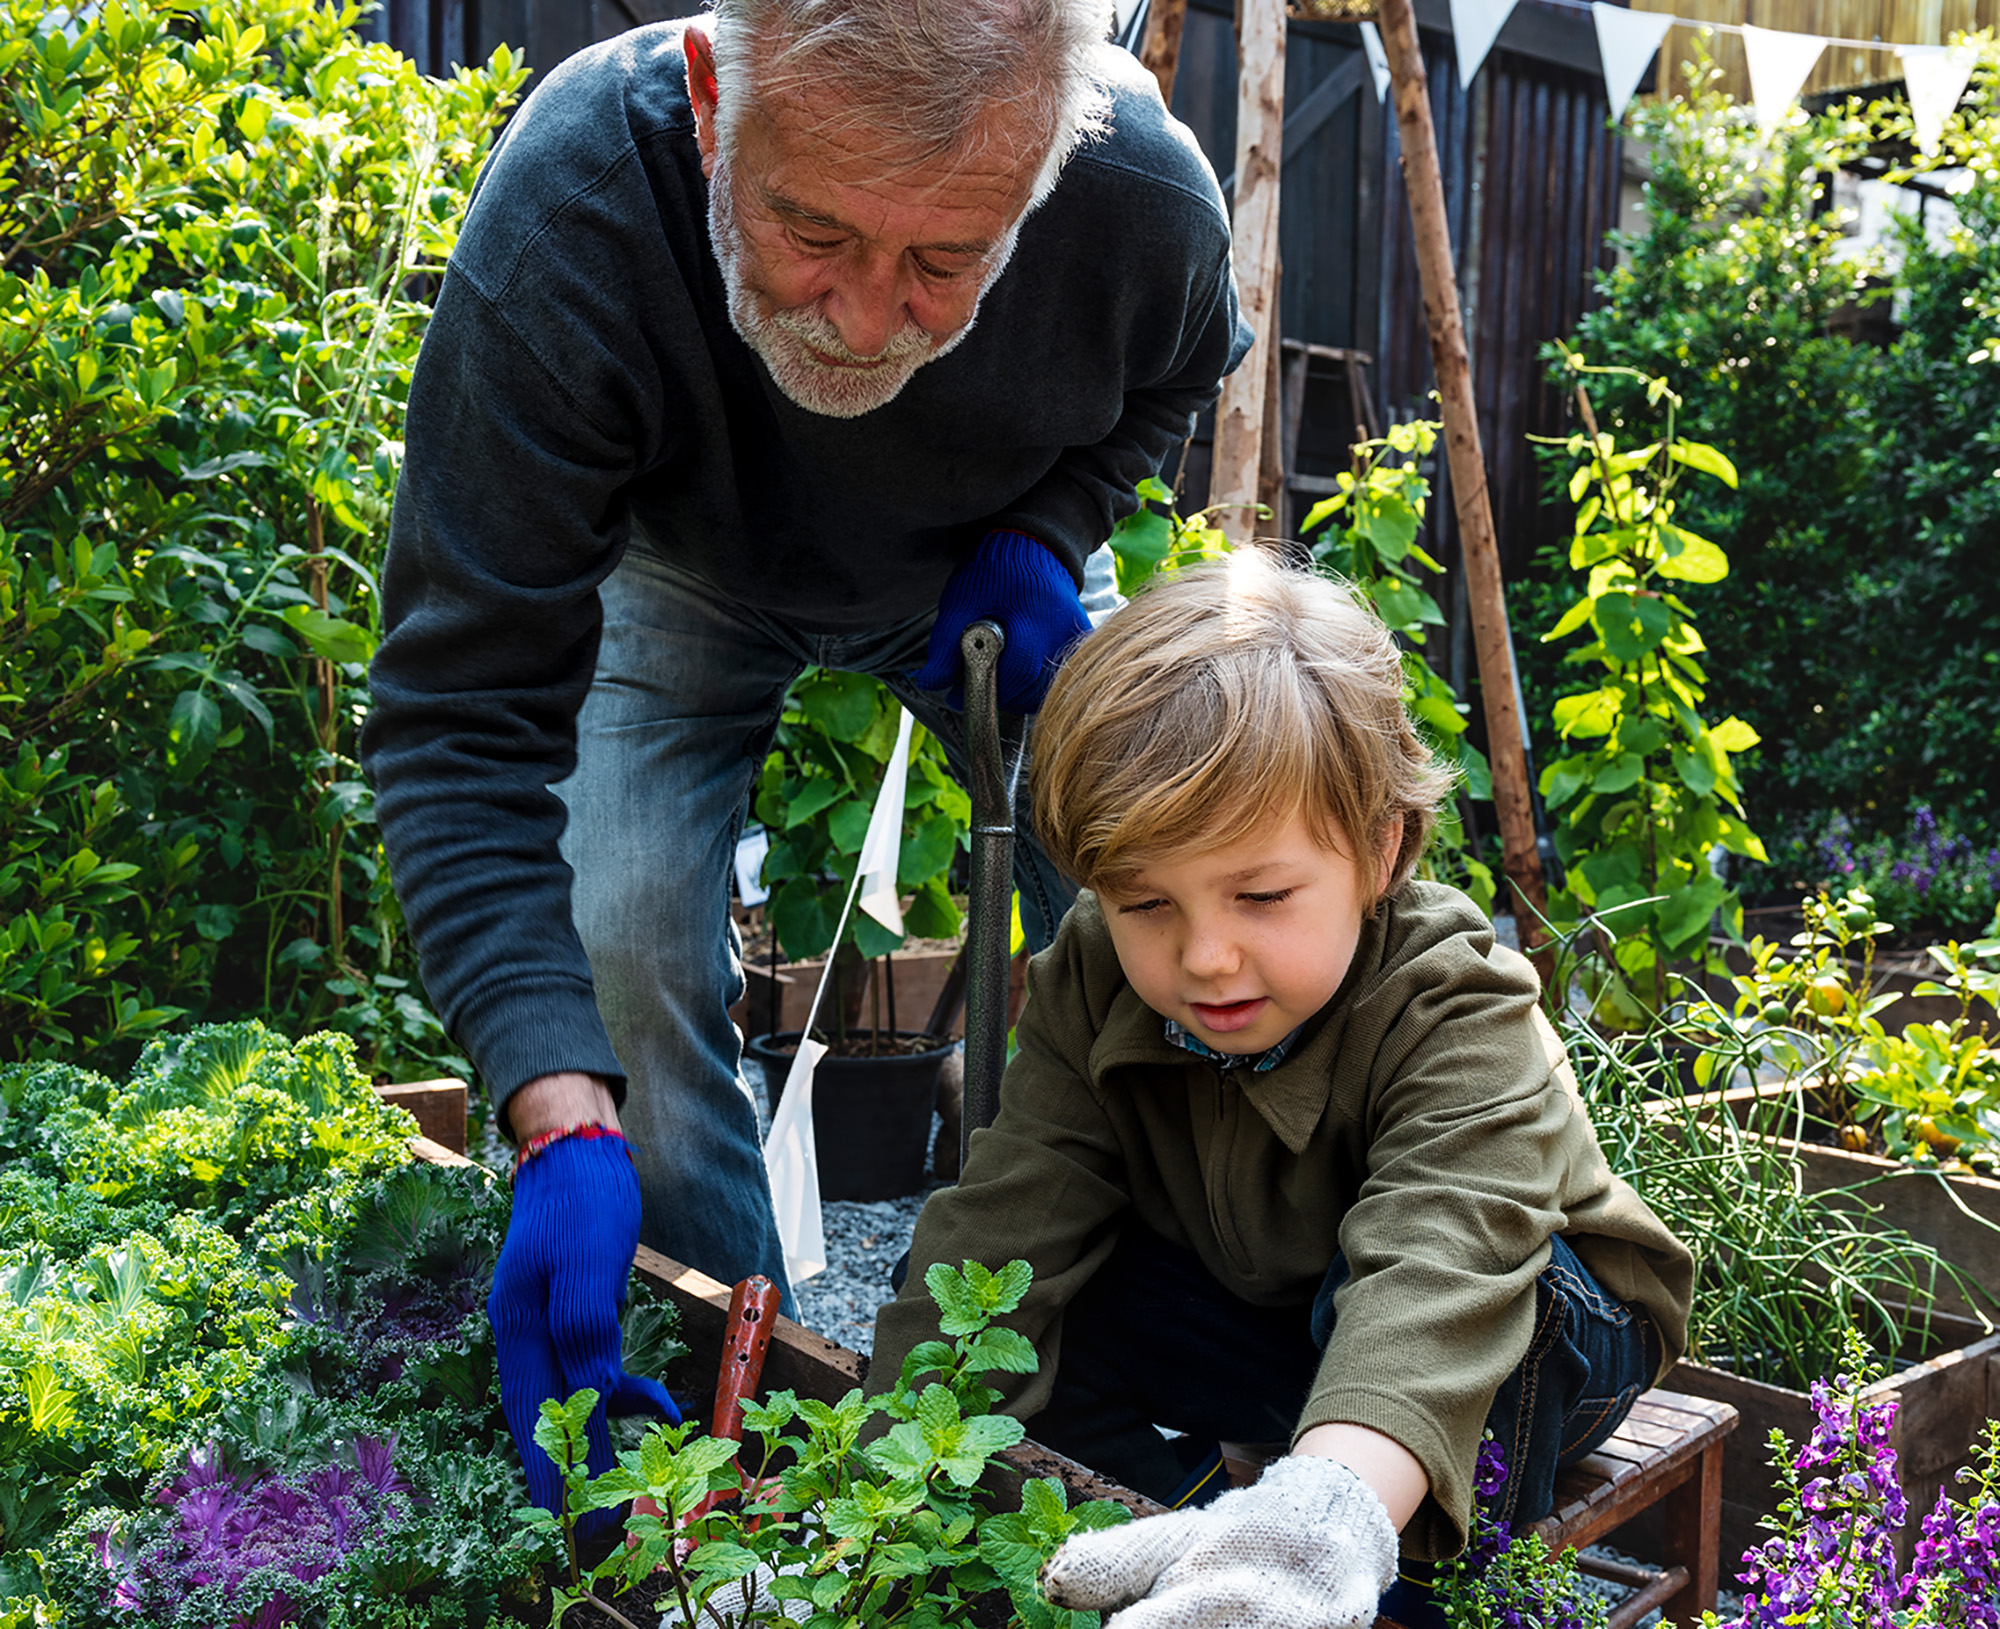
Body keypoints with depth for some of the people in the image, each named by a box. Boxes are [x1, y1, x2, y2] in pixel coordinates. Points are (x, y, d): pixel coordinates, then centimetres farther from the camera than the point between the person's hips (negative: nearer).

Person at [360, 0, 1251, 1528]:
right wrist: (563, 1123, -49)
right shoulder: (564, 210, -41)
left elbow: (1176, 378, -4)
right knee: (625, 941, -19)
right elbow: (462, 721, -39)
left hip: (987, 575, 2)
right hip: (685, 564, -1)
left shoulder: (1150, 197, -34)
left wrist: (1044, 532, -24)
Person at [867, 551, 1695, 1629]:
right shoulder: (1091, 992, -17)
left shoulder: (1459, 1022, -33)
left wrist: (1331, 1512, -72)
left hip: (1532, 1333, -4)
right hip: (1263, 1316, 4)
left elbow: (1436, 1273, -52)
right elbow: (994, 1240, -23)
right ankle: (1200, 1517, -9)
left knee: (1373, 1289, -40)